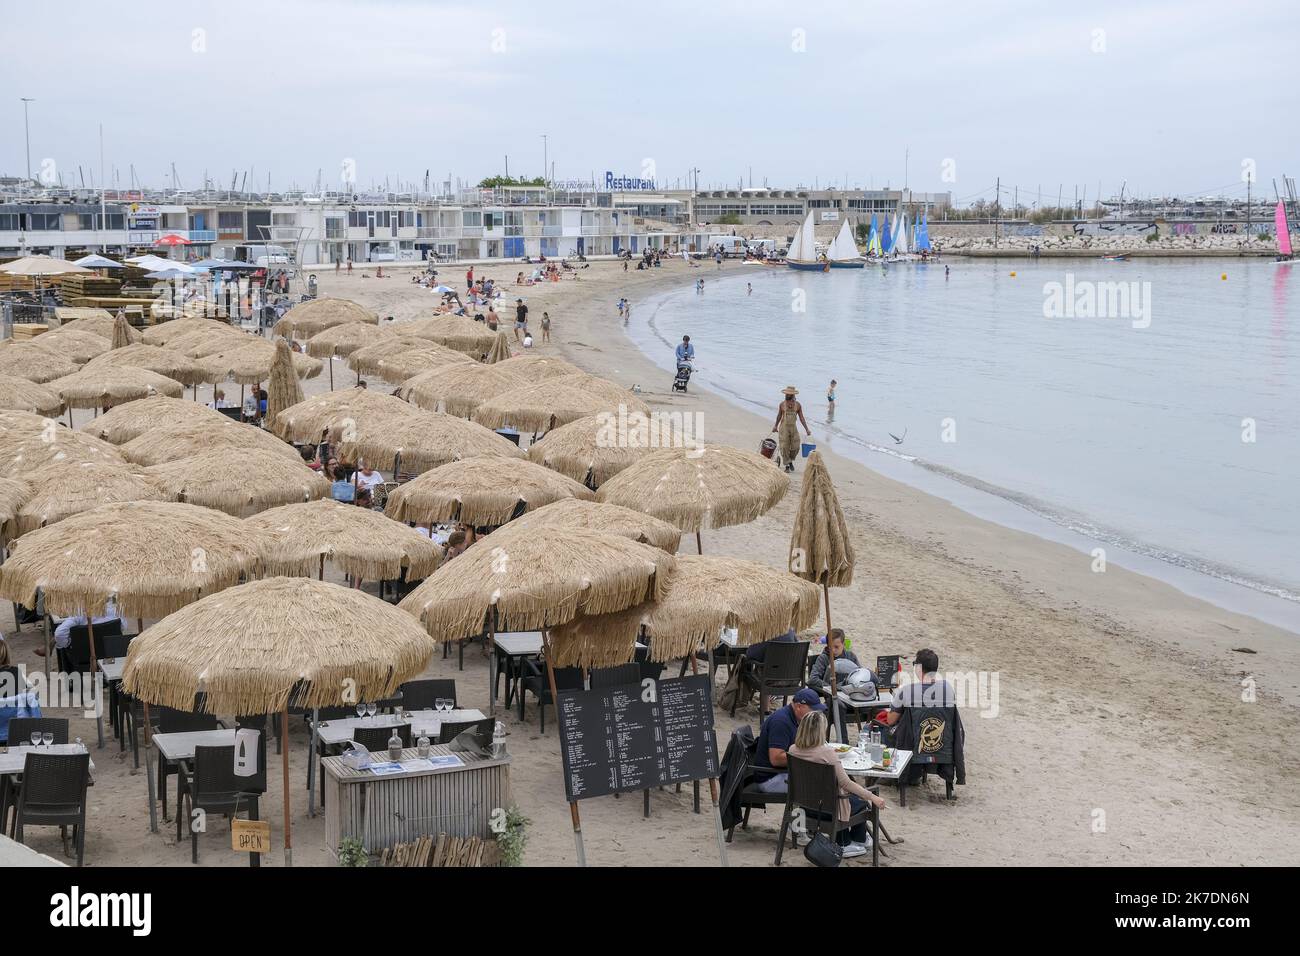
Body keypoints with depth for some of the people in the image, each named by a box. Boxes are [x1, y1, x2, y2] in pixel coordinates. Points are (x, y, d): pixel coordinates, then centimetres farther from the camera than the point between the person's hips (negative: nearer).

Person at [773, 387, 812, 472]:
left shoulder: (797, 405, 1)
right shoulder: (782, 404, 0)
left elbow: (801, 418, 5)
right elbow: (779, 416, 14)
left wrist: (807, 429, 1)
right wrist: (775, 426, 23)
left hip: (793, 428, 1)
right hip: (784, 428, -1)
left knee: (795, 447, -1)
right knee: (784, 447, -6)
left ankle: (791, 461, 25)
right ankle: (787, 465, 3)